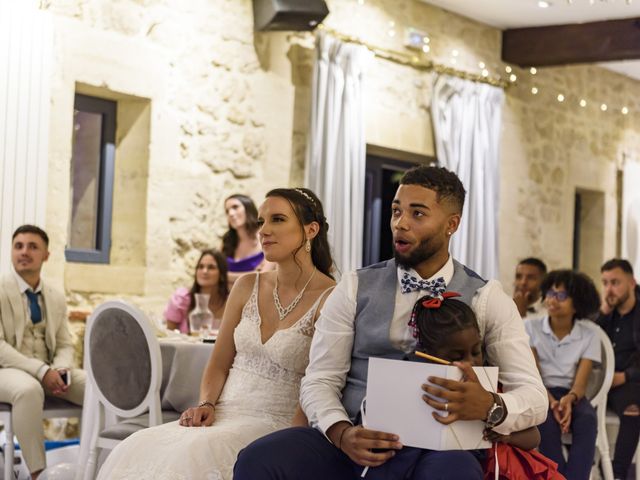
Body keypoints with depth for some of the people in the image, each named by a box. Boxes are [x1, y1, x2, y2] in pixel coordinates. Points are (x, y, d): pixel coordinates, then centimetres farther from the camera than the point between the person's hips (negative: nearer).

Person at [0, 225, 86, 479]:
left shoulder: (57, 298, 12)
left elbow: (65, 345, 13)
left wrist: (60, 370, -12)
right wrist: (41, 371, -25)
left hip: (50, 370, 5)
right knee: (28, 390, -40)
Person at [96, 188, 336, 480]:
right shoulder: (248, 287, 12)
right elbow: (218, 365, 15)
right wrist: (206, 406, -4)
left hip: (277, 423, -5)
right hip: (224, 416, 5)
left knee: (195, 454, -34)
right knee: (138, 449, -22)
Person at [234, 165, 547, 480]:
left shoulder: (486, 299, 8)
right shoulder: (355, 289, 10)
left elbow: (534, 398, 1)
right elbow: (319, 381, 6)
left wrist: (489, 407, -23)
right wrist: (341, 433, -17)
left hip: (434, 451, -1)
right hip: (353, 444, 2)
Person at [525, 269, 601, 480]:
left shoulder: (589, 335, 2)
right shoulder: (530, 327, -2)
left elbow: (581, 382, -6)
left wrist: (569, 399, -31)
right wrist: (551, 402, -26)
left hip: (570, 395, 2)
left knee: (587, 419, -33)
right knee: (547, 421, -36)